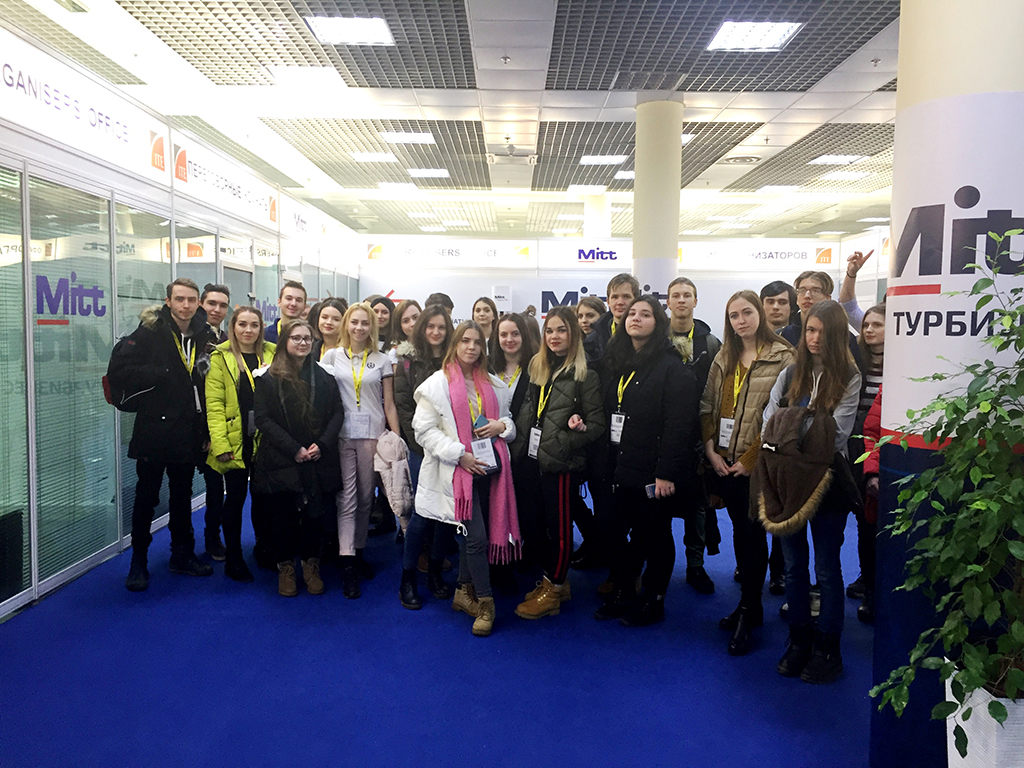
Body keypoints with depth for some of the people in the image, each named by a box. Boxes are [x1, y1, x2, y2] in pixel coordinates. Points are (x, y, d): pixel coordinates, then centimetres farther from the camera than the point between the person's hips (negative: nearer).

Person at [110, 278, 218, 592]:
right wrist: (159, 376, -17)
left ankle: (182, 554, 29)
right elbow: (118, 371, -13)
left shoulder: (205, 335, 5)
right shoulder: (150, 332, -9)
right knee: (146, 495, 5)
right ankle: (139, 562, 19)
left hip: (188, 430, 4)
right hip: (154, 428, -4)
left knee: (182, 494, 16)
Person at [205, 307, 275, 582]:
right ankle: (233, 559, 16)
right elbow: (214, 404, -6)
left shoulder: (272, 354, 9)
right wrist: (220, 443, -14)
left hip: (265, 440, 3)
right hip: (236, 441, -2)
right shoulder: (220, 357, 0)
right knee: (236, 497, 3)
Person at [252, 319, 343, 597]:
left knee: (314, 513, 3)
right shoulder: (268, 377, -2)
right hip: (281, 460, -2)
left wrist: (321, 444, -9)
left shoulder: (323, 376, 6)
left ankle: (311, 565, 21)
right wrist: (294, 449, -13)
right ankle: (285, 567, 22)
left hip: (317, 460, 2)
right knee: (284, 514, 5)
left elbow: (337, 412, 6)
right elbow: (263, 419, -7)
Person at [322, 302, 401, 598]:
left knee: (365, 498, 8)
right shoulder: (332, 356, 6)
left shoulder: (382, 361, 7)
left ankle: (358, 552, 25)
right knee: (346, 499, -3)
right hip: (341, 436, -1)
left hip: (372, 435, 1)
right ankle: (348, 567, -2)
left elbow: (389, 405, 7)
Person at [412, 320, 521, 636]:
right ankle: (485, 603, 6)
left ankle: (464, 592, 29)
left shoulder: (493, 384, 13)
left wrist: (502, 426, -2)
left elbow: (509, 420, 23)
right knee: (476, 537, -7)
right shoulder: (438, 383, -2)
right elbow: (424, 430, -8)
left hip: (490, 468, 5)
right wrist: (459, 454, -15)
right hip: (459, 471, -5)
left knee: (470, 535, 13)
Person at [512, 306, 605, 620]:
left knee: (559, 528, 6)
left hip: (561, 464, -6)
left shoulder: (585, 375, -7)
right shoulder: (537, 368, 11)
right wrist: (523, 437, 6)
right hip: (532, 460, 6)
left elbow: (598, 424, -7)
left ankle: (552, 591, 22)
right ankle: (554, 581, 32)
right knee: (531, 524, 13)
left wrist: (580, 428, -23)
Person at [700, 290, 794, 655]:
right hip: (723, 463, 6)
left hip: (754, 466, -6)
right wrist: (711, 450, -2)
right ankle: (750, 606, 26)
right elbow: (707, 406, 10)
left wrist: (749, 459, -15)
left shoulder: (782, 358, -7)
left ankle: (747, 612, 12)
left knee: (752, 534, 0)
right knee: (740, 531, 13)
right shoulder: (724, 358, 12)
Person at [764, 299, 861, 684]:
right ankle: (799, 641, 27)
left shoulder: (849, 378, -3)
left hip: (827, 479, -4)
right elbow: (769, 420, 3)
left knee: (826, 567, 5)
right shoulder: (791, 373, 10)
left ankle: (826, 648, 19)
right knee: (794, 564, 13)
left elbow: (837, 432, -11)